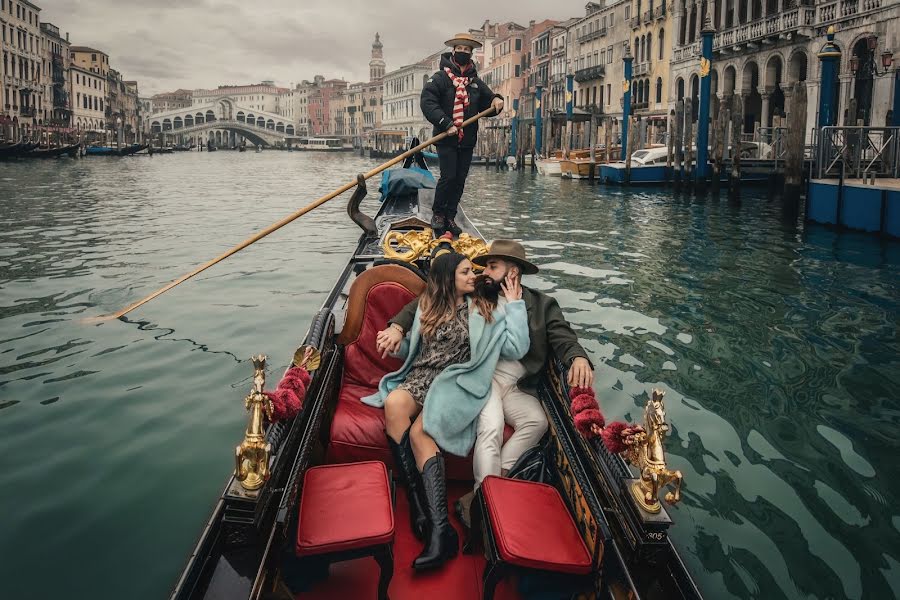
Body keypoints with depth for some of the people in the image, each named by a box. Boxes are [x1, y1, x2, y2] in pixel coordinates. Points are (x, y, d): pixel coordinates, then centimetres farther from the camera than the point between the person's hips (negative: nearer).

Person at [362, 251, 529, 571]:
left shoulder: (485, 311, 8)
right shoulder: (427, 307, 18)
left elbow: (517, 349, -3)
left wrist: (515, 304, -1)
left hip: (455, 386, -3)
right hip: (419, 379, 3)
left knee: (420, 431, -32)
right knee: (394, 403, -33)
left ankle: (439, 527, -40)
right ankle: (417, 502, -32)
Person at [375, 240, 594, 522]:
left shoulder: (543, 305, 10)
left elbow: (563, 338, -3)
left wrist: (578, 357, -28)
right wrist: (397, 326, -7)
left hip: (519, 387, 2)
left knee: (537, 421, -26)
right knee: (491, 427, -30)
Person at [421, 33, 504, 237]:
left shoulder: (476, 82, 14)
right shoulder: (439, 78, -4)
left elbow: (486, 104, 21)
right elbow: (427, 103, -13)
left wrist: (496, 100, -3)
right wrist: (446, 124, -22)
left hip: (467, 140, 5)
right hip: (446, 140, -5)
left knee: (460, 180, 6)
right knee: (448, 177, -11)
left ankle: (450, 218, 17)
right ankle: (437, 213, 9)